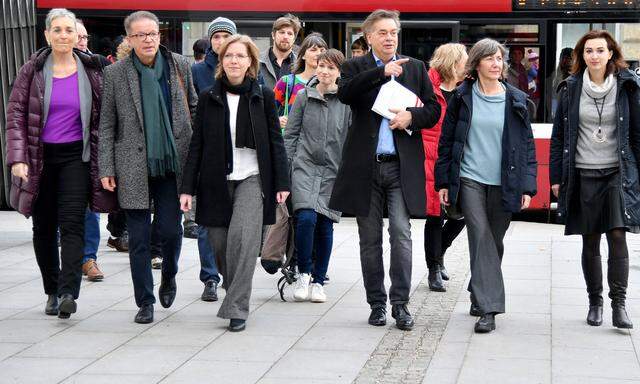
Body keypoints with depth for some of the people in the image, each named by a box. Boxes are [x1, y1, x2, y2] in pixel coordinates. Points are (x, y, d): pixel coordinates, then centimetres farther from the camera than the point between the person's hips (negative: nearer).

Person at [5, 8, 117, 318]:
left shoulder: (91, 70, 2)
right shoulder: (33, 70, 1)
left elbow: (102, 117, 6)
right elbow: (15, 114, 0)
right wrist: (18, 158, -11)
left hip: (76, 156, -1)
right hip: (40, 157, 1)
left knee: (72, 223, -14)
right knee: (43, 228, 8)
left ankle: (68, 293, -19)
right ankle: (52, 291, 22)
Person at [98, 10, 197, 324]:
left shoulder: (179, 66, 5)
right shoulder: (115, 73, 0)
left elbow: (194, 108, 14)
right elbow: (107, 126, 2)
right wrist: (106, 169, -3)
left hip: (172, 163, 1)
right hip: (133, 167, -1)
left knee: (171, 230, -1)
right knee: (138, 239, 2)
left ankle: (169, 276, 30)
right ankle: (145, 303, 14)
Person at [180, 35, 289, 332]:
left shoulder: (263, 96, 2)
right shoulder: (208, 98, 5)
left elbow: (275, 141, 4)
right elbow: (197, 145, 6)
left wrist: (282, 183, -1)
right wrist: (187, 188, 1)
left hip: (252, 178, -2)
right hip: (216, 181, 2)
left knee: (242, 238, -18)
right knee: (219, 243, 4)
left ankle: (237, 308, -15)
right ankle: (235, 294, 29)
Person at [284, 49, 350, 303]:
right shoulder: (304, 97, 4)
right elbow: (290, 134, 8)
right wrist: (287, 167, 4)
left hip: (333, 170, 0)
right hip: (305, 165, 0)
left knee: (325, 224, 3)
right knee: (306, 217, -18)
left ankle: (318, 281, 16)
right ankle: (303, 273, 1)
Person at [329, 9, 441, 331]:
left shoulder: (416, 68, 11)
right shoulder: (356, 67, 5)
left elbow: (433, 110, 11)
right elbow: (344, 93, -16)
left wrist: (412, 116, -10)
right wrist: (382, 72, -22)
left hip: (402, 167, 0)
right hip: (365, 167, 0)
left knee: (401, 234, -8)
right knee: (370, 239, 7)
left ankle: (400, 302, -1)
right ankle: (377, 303, 16)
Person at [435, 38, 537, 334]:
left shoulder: (516, 100, 5)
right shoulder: (462, 97, 4)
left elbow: (527, 145, 7)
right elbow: (446, 140, 7)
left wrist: (527, 186, 0)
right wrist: (443, 181, 4)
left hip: (503, 184, 2)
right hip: (470, 180, -2)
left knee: (494, 242, 9)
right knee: (481, 239, -12)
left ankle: (480, 296, 29)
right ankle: (488, 308, -14)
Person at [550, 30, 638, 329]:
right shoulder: (571, 88, 3)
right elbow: (559, 135, 7)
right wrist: (556, 177, 4)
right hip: (583, 175, 1)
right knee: (590, 243, 7)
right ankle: (595, 302, 18)